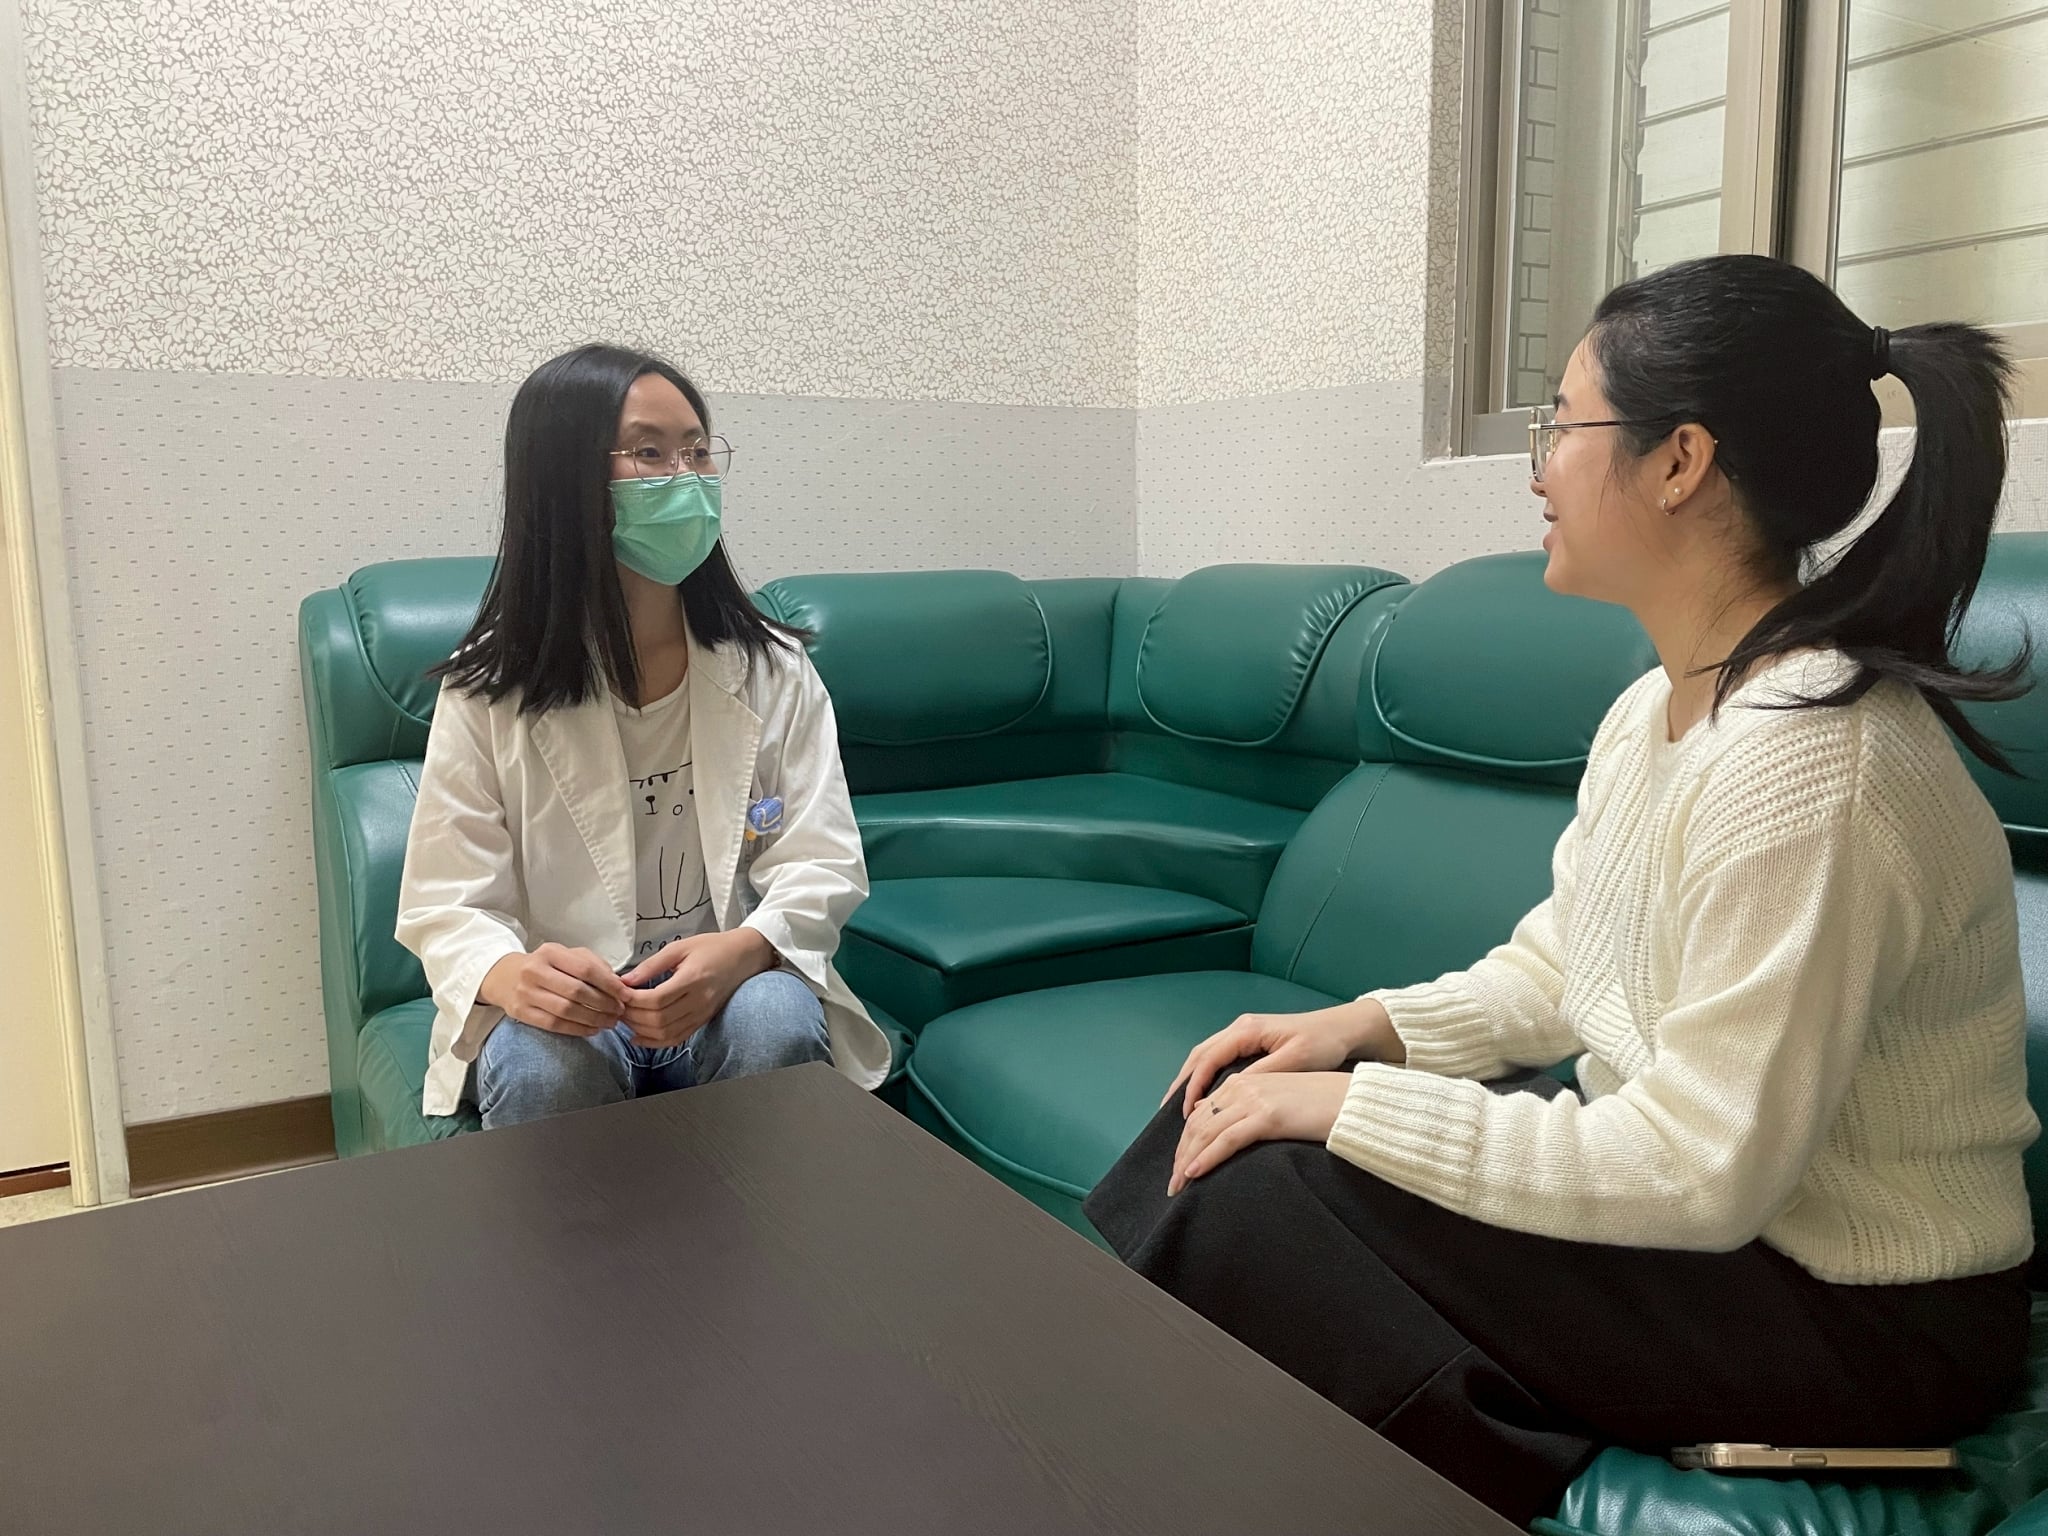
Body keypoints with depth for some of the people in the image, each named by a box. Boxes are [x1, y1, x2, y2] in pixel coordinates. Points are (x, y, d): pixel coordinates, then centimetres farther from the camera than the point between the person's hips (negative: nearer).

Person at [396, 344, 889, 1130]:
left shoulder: (772, 670, -1)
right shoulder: (489, 689, -5)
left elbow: (822, 866, -5)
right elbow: (446, 903, -6)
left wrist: (740, 953, -28)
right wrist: (511, 975, -30)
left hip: (733, 984, 2)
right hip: (569, 1006, -1)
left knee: (777, 1024, -31)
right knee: (544, 1068, -33)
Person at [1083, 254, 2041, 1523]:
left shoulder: (1807, 765, -27)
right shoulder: (1656, 710, 3)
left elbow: (1698, 1174, -27)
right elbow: (1554, 969, 11)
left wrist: (1352, 1108, -23)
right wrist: (1364, 1029, -5)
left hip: (1855, 1318, -9)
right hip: (1697, 1194, 9)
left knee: (1259, 1200, -20)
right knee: (1229, 1120, 1)